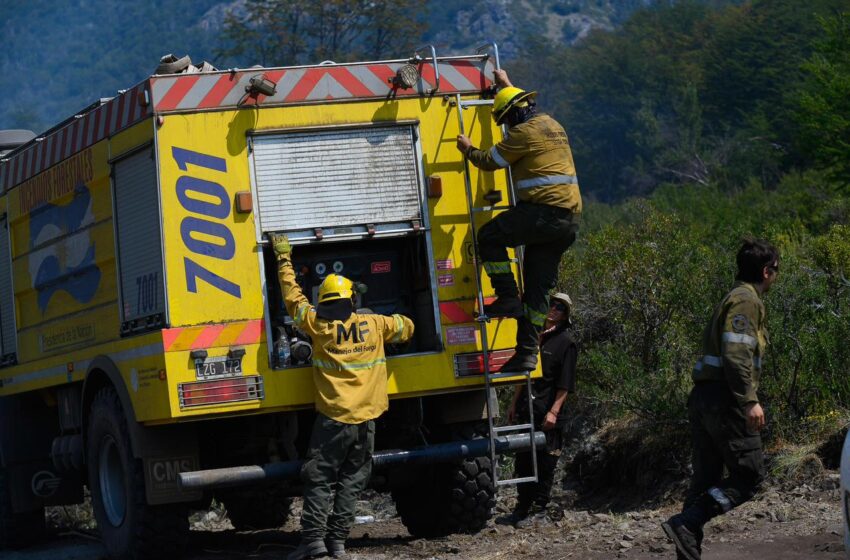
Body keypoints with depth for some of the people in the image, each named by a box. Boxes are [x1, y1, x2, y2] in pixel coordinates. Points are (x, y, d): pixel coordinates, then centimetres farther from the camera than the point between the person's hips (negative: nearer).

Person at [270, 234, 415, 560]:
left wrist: (284, 259, 18)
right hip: (366, 418, 3)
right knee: (351, 481, 8)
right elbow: (406, 327, 23)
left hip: (333, 418, -3)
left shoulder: (319, 326, -2)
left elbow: (293, 297, 9)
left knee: (320, 479, 1)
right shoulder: (374, 325, 5)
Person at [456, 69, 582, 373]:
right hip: (570, 217, 9)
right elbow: (524, 107, 44)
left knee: (489, 236, 4)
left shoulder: (523, 133, -7)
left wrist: (468, 149, 20)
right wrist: (506, 85, 56)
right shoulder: (553, 125, 21)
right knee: (539, 285, 8)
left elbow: (489, 161, 0)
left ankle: (508, 298, -4)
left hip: (541, 210, -9)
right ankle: (527, 352, 7)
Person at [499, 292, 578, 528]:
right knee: (523, 461, 10)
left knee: (544, 464, -2)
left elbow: (565, 383, -11)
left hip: (548, 414, -7)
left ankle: (538, 510, 2)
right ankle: (523, 507, 18)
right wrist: (515, 404, 19)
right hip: (527, 411, 7)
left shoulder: (566, 342, -5)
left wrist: (554, 411, -18)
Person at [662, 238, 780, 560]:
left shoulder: (735, 298, 23)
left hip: (703, 397, 10)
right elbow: (736, 354, -20)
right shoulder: (746, 300, -8)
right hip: (725, 400, -10)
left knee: (706, 478, 9)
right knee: (749, 475, -8)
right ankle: (686, 523, -18)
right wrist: (750, 400, -23)